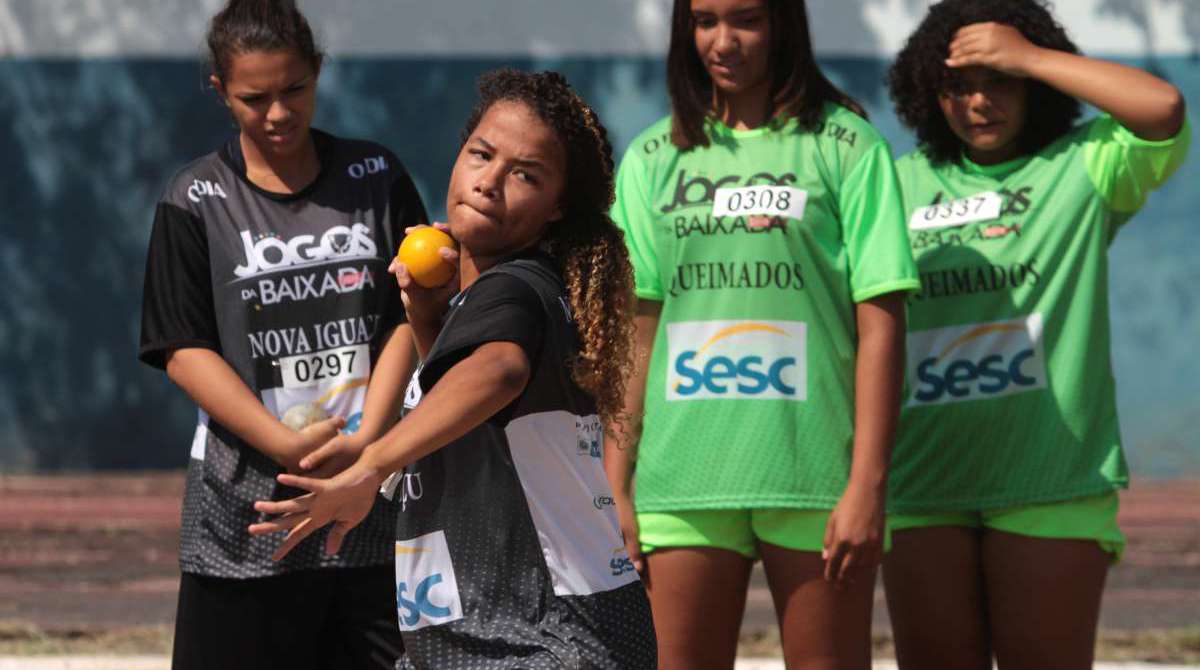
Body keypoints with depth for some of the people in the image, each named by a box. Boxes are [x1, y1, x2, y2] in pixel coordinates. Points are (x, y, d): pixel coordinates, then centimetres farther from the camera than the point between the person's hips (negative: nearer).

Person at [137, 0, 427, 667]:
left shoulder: (377, 177, 9)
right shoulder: (195, 202, 3)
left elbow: (408, 319, 4)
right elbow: (184, 350, -4)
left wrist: (364, 438, -11)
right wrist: (288, 445, -15)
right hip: (245, 505, -2)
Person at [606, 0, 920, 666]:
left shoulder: (846, 147, 2)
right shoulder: (653, 158, 11)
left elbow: (880, 324, -3)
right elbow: (634, 332, 10)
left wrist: (867, 484, -10)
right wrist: (616, 487, 4)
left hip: (811, 478, -3)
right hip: (681, 479, 3)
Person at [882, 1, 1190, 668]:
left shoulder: (1081, 167, 3)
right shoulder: (900, 187, 13)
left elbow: (1163, 110, -15)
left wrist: (1028, 58, -9)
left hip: (1050, 485, -3)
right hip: (922, 488, 3)